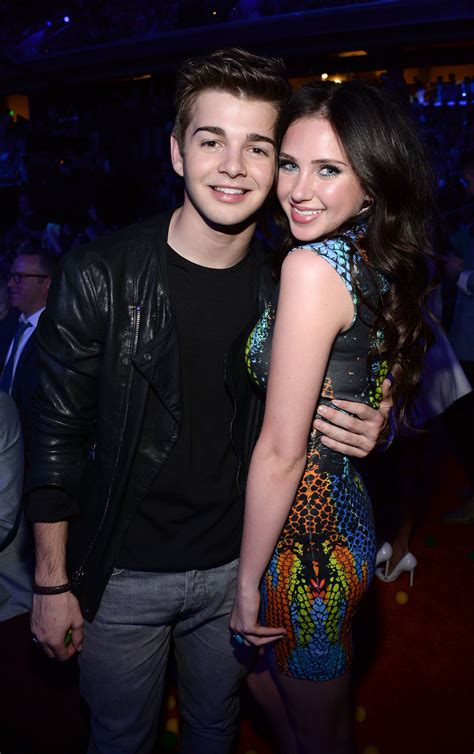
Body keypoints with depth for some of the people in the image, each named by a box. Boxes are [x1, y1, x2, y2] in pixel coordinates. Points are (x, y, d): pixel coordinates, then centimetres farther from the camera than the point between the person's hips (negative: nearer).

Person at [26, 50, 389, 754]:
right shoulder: (99, 275, -17)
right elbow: (59, 434, -11)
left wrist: (359, 430, -15)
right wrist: (52, 583, -7)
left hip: (235, 566, 3)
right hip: (122, 571, -2)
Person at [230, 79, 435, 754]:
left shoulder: (312, 266, -23)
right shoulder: (381, 264, 3)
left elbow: (281, 453, -22)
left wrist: (248, 582, -13)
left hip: (308, 540, -8)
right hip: (348, 514, 8)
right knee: (260, 673, 31)